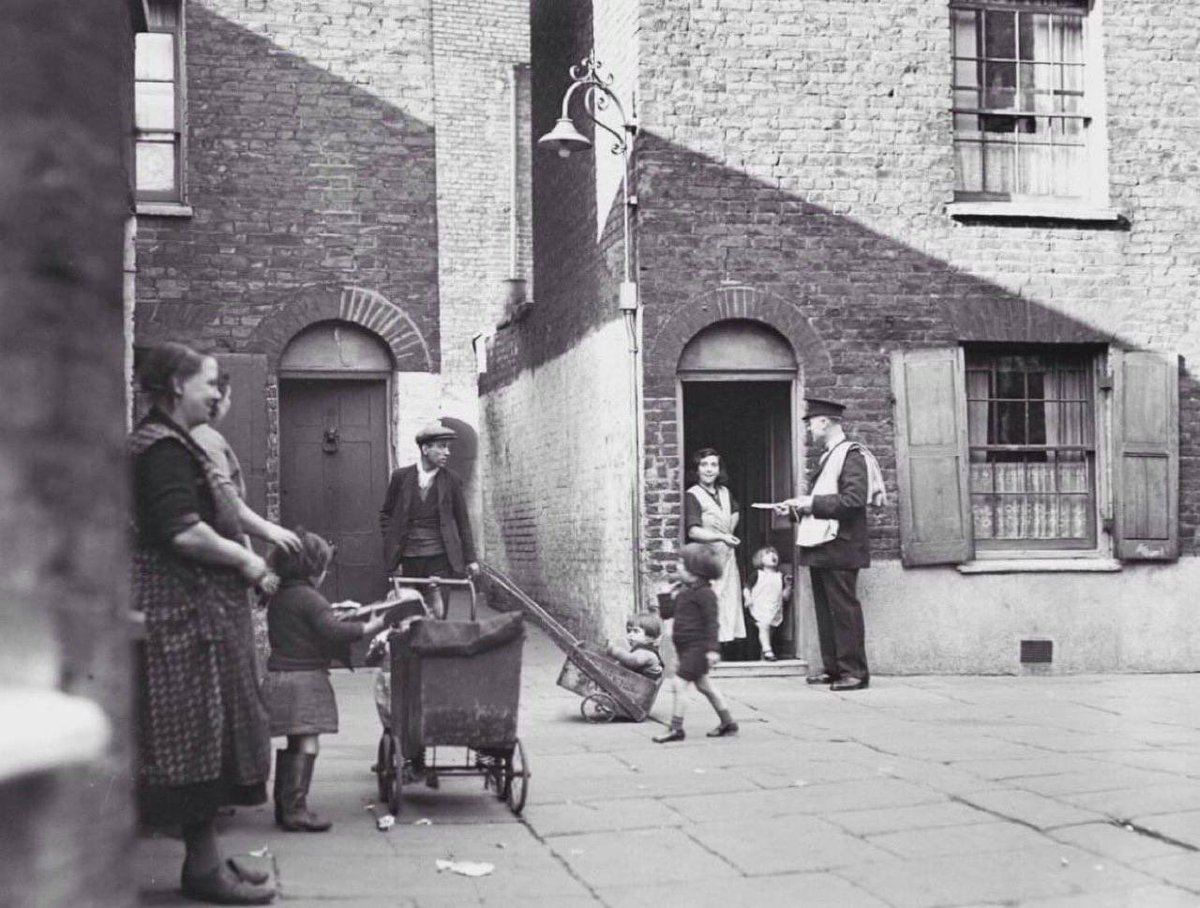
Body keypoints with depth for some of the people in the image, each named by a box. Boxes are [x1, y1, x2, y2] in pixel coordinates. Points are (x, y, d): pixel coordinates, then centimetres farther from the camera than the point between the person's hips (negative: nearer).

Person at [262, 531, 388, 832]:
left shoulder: (277, 598, 13)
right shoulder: (309, 599, -14)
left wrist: (331, 615, 26)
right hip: (305, 679, -9)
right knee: (307, 743, -8)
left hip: (279, 674, 9)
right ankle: (295, 809, -11)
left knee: (292, 744, 15)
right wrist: (371, 627, -15)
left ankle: (284, 806, 20)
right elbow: (333, 632, -22)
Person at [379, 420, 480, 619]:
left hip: (439, 557, -1)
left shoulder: (452, 480, 2)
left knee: (437, 611, -9)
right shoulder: (401, 477, 3)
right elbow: (385, 514, 12)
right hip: (408, 557, 1)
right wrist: (391, 548, 3)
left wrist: (470, 558, 5)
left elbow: (462, 521, 7)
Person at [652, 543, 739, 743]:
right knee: (704, 685, 17)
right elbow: (668, 612, 19)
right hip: (685, 648, 10)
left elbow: (711, 623, -19)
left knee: (678, 683, -12)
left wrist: (712, 648, -23)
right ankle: (728, 722, 28)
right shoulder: (684, 591, 13)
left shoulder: (704, 593, -15)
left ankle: (676, 728, -6)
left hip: (697, 648, -10)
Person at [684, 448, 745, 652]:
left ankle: (725, 639, 9)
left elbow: (735, 512, 35)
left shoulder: (725, 492, 13)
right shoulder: (693, 496, -8)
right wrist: (721, 537, -28)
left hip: (727, 554, 7)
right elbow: (693, 531, -18)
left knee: (730, 600, 4)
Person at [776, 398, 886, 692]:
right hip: (820, 547, 10)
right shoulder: (829, 456, 17)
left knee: (844, 609, -5)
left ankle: (854, 672, 0)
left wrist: (812, 503, -19)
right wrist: (797, 506, 12)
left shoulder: (851, 455, -12)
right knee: (825, 610, 12)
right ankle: (833, 668, 19)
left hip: (839, 548, -10)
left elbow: (853, 501, -22)